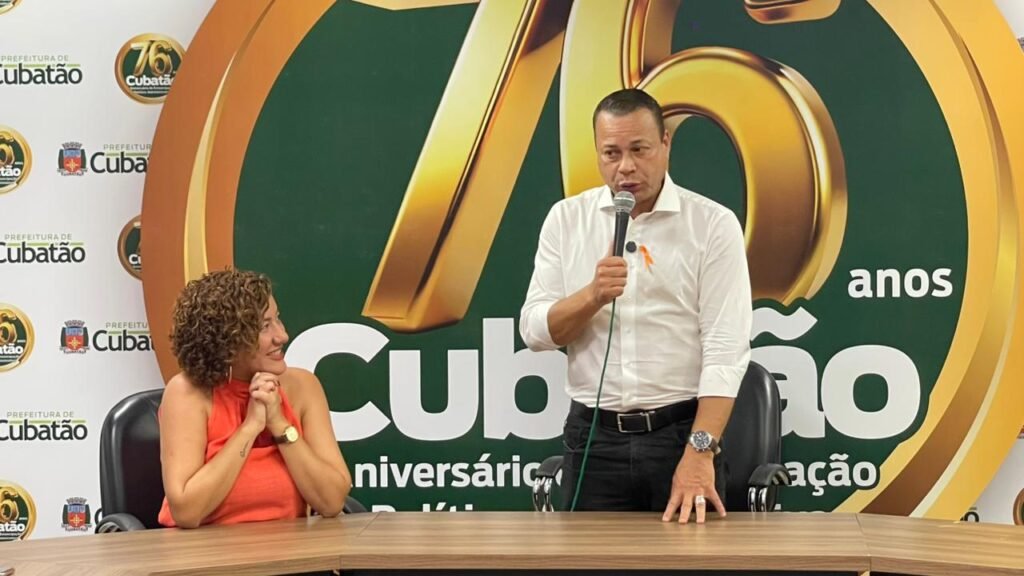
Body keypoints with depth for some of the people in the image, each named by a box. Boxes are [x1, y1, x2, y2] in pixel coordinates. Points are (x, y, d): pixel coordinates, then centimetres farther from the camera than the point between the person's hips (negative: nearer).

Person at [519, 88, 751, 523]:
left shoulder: (714, 224, -5)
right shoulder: (566, 219, 5)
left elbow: (725, 347, -12)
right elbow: (535, 330, 1)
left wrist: (699, 452, -22)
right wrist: (594, 295, -19)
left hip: (682, 431, -2)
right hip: (593, 437, 2)